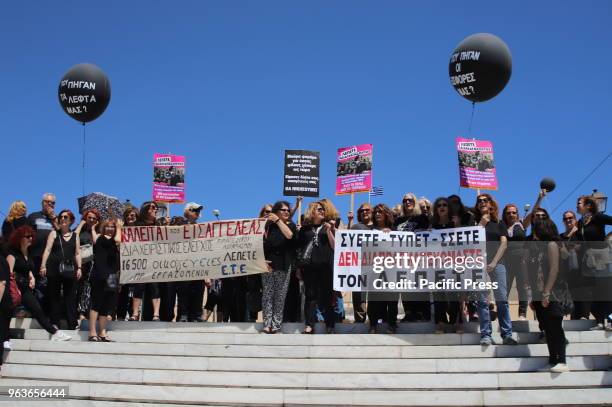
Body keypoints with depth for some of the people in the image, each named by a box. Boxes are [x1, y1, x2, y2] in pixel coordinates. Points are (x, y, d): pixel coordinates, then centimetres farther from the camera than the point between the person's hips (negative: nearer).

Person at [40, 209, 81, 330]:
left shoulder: (75, 235, 13)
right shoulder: (54, 233, 7)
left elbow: (77, 253, 11)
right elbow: (48, 250, 0)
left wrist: (79, 268, 2)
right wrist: (43, 266, -9)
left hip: (70, 269, 1)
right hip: (55, 268, -1)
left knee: (70, 297, 2)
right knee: (54, 296, 2)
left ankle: (72, 324, 4)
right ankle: (54, 323, 7)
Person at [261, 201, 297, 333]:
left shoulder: (290, 225, 8)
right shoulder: (268, 225, 6)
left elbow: (289, 235, -15)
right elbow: (261, 244, 4)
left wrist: (278, 221, -11)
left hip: (283, 265, 0)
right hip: (268, 264, 0)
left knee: (280, 296, 0)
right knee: (267, 295, -2)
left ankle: (276, 323, 4)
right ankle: (267, 323, 0)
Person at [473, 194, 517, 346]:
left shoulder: (499, 224, 15)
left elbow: (504, 243, 4)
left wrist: (494, 262, -7)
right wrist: (481, 224, -2)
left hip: (497, 264, 0)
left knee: (502, 299, -7)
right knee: (482, 300, -4)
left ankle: (507, 334, -7)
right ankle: (485, 335, -4)